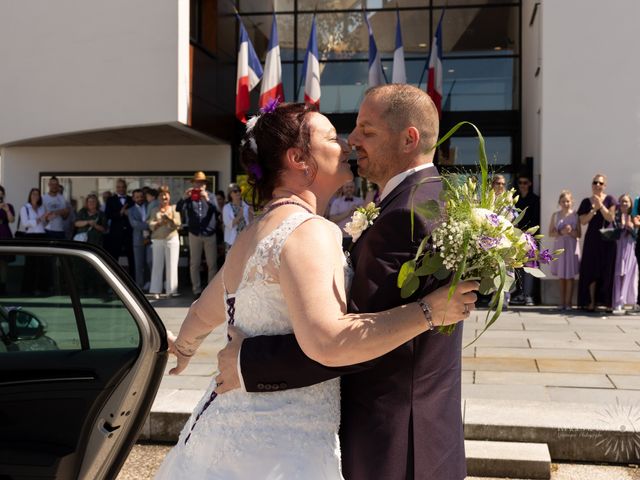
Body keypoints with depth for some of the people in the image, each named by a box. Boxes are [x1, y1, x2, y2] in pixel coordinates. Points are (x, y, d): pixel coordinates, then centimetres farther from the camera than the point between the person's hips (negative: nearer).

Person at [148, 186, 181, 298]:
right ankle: (156, 290, 2)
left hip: (172, 239, -1)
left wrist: (170, 219, -20)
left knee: (172, 266, -3)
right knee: (157, 265, 0)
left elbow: (178, 224, -2)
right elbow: (151, 226, 0)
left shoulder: (174, 208, 8)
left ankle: (171, 290, 0)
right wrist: (160, 223, -16)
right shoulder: (154, 210, 11)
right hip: (157, 240, 1)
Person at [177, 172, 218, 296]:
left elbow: (216, 210, -13)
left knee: (212, 263, 2)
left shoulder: (210, 196, 4)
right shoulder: (189, 197, 5)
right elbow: (178, 209, -9)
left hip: (210, 234, -1)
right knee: (194, 264, 4)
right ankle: (197, 289, 11)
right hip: (194, 234, 1)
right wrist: (184, 198, -26)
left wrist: (207, 199, -30)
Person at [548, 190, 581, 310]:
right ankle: (562, 302, 12)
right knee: (561, 276, 7)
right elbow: (550, 233, 2)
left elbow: (579, 234, 1)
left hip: (571, 247, -2)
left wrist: (572, 232, -18)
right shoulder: (555, 215, 5)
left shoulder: (575, 215, 0)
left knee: (570, 276, 0)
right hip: (559, 247, 2)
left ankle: (568, 302, 4)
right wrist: (561, 232, -15)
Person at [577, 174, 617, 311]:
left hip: (607, 239, -1)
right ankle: (591, 302, 2)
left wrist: (600, 205, -16)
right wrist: (594, 209, -13)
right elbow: (583, 221, -2)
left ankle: (606, 301, 5)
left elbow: (611, 218, -8)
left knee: (607, 270, -1)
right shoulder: (586, 202, 8)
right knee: (591, 270, -1)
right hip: (592, 239, 1)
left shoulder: (609, 199, 3)